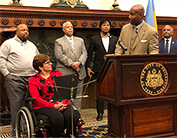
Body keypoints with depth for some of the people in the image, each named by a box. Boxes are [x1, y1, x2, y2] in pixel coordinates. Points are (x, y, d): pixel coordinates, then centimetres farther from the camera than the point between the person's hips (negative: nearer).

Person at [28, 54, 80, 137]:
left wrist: (63, 103, -10)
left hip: (61, 104, 3)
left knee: (73, 116, -26)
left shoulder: (57, 74, 15)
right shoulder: (33, 80, 4)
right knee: (58, 117, -33)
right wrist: (53, 106, -17)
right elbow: (36, 99, -7)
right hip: (44, 106, -3)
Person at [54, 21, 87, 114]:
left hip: (79, 73, 4)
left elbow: (84, 53, 9)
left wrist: (79, 62, -10)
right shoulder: (58, 42, 7)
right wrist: (72, 64, -14)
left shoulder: (80, 40, 20)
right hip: (65, 73, -4)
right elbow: (60, 55, -6)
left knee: (78, 96, 5)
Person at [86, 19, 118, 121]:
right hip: (99, 68, -1)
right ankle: (100, 112, 11)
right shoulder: (94, 39, 6)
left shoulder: (115, 39, 11)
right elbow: (89, 54, 6)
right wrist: (88, 67, 0)